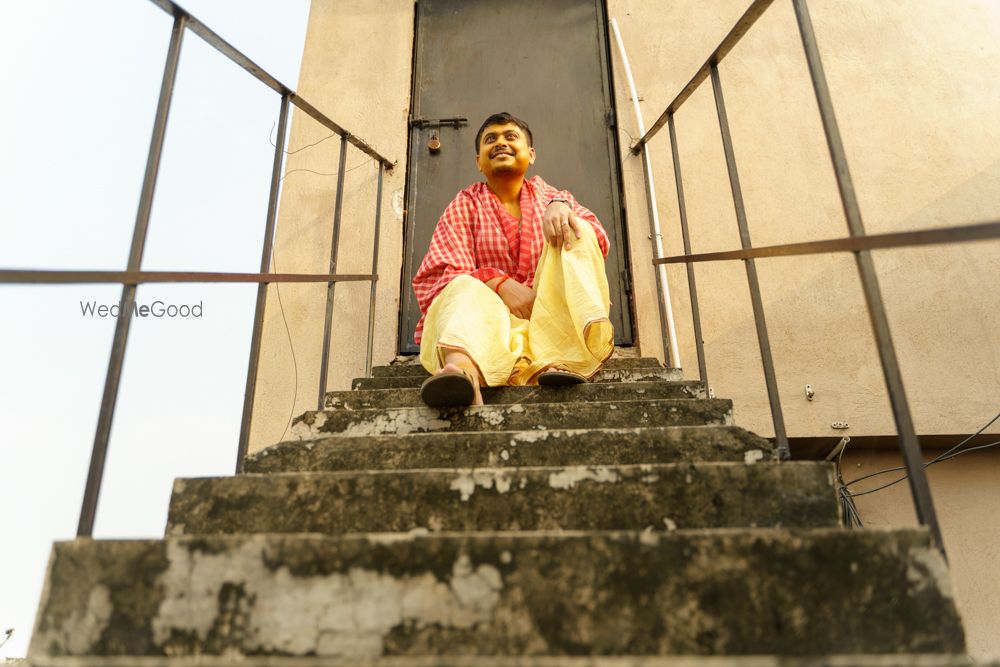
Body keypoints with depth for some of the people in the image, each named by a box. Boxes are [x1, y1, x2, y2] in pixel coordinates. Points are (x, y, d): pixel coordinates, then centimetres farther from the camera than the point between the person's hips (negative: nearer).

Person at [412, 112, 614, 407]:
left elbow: (598, 243, 3)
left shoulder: (548, 194, 22)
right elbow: (437, 273, -2)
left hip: (551, 314, 2)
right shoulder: (465, 205, 15)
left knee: (573, 231, -16)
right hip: (492, 313, -1)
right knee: (466, 290, -31)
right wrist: (500, 284, -20)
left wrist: (561, 206, -18)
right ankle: (462, 367, -67)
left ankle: (561, 358, -39)